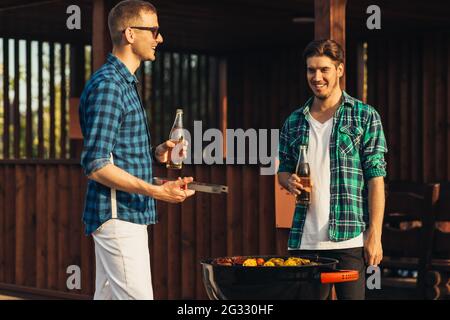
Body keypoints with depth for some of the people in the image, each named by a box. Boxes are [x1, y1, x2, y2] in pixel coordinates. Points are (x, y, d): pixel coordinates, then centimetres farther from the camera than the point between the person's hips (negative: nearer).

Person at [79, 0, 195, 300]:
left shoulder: (125, 83, 17)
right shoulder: (107, 85, -15)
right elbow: (96, 166, -20)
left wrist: (156, 153, 8)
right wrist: (157, 191, -23)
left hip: (128, 216, 10)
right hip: (118, 216, -10)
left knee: (108, 296, 12)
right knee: (137, 295, -13)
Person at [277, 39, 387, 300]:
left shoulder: (365, 117, 1)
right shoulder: (294, 122, 13)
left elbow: (376, 178, -3)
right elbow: (283, 170, 22)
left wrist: (375, 234, -11)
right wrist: (290, 181, -3)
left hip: (348, 240, -4)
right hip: (302, 240, 4)